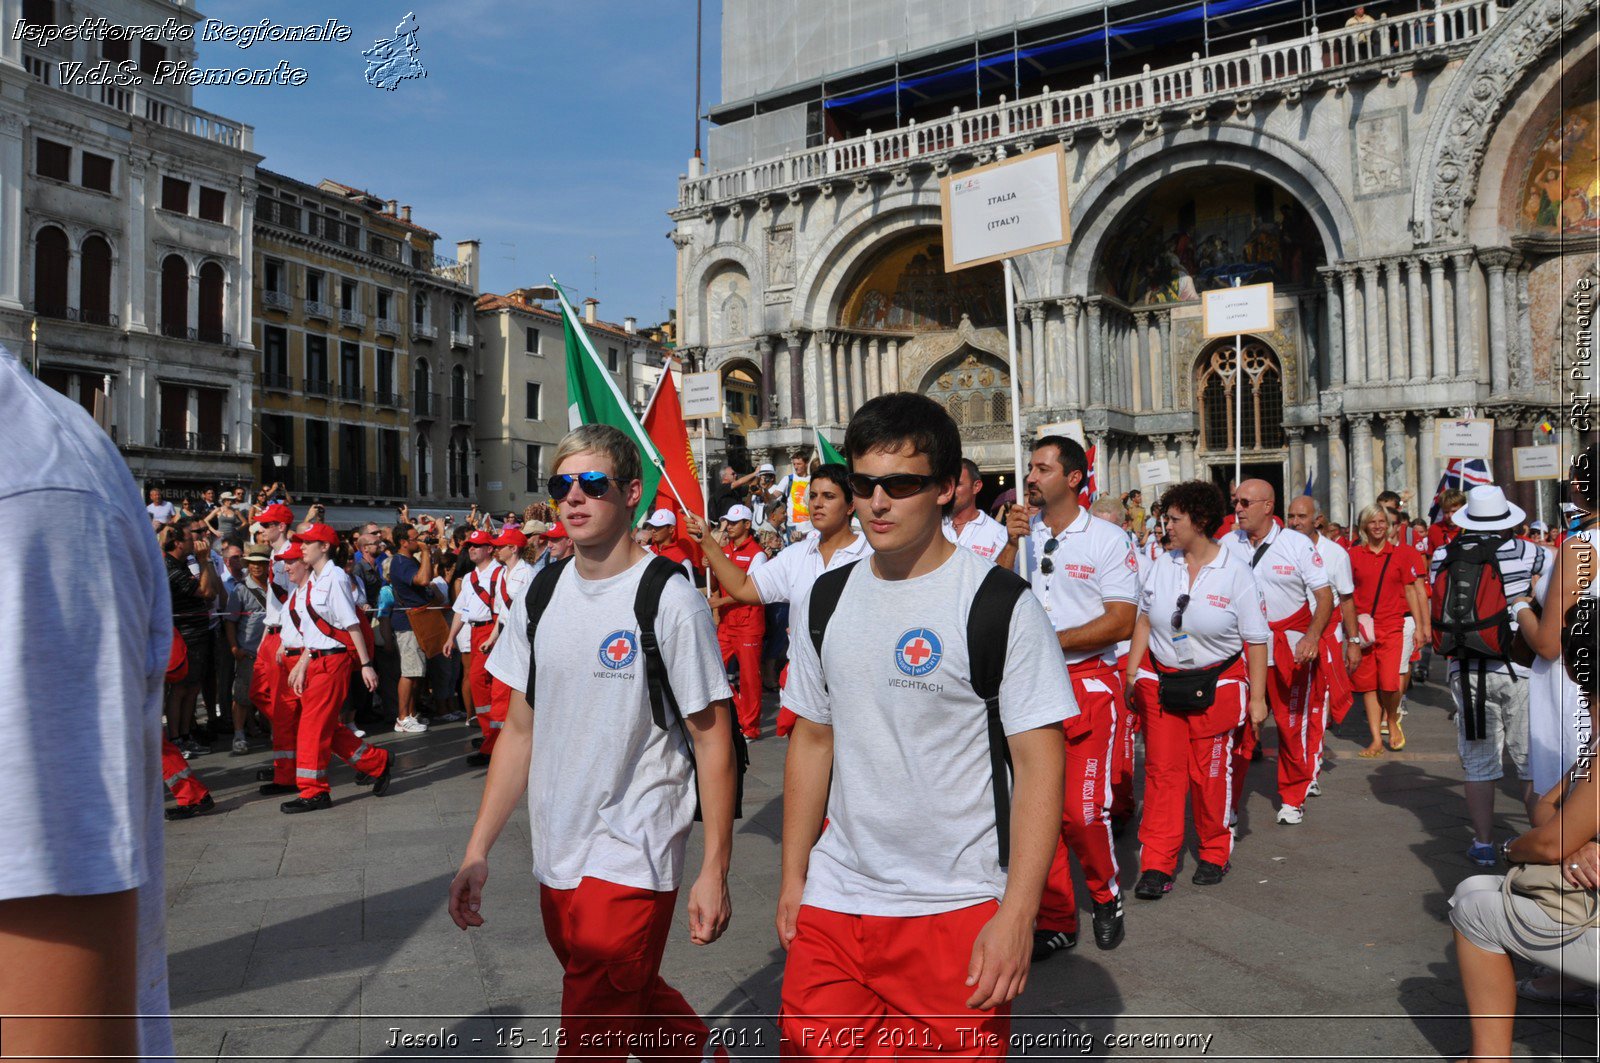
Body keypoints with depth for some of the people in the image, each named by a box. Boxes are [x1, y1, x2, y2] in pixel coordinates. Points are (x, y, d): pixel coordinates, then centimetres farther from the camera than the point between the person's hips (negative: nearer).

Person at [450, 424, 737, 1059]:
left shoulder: (670, 601, -13)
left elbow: (712, 739, -11)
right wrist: (477, 851, 6)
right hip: (556, 861, 6)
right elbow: (521, 729, 9)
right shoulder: (539, 597, 4)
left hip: (634, 861, -6)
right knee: (635, 1002, 22)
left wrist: (714, 871, -12)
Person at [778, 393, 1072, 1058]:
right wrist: (792, 874, 11)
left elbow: (1040, 765, -12)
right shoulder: (825, 600, 5)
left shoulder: (1002, 605, -11)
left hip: (958, 912, -4)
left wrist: (1015, 916, -16)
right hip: (833, 902, 5)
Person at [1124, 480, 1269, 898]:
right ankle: (1157, 864, 5)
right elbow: (1145, 619, 11)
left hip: (1217, 686, -3)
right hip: (1161, 683, 3)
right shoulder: (1163, 565, 3)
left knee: (1212, 774, 7)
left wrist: (1257, 698, -5)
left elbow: (1256, 640, -4)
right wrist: (1131, 672, 5)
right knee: (1162, 770, 1)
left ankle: (1214, 855, 27)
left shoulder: (1235, 572, -7)